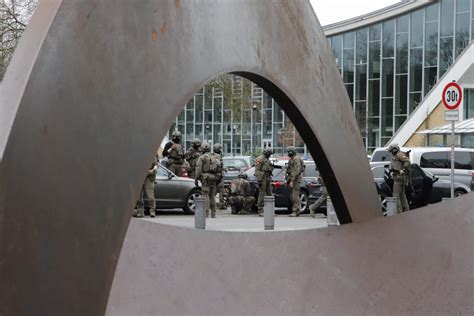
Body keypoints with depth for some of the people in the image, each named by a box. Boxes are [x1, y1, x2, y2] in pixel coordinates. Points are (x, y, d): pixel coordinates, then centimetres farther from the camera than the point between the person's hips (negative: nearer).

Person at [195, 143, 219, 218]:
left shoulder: (202, 157, -3)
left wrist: (196, 179, -6)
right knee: (212, 195, 10)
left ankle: (206, 213, -13)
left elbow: (198, 169, -9)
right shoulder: (214, 157, 16)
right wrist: (217, 180, 19)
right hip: (213, 178, 6)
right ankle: (213, 214, 10)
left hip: (205, 177, -6)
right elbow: (218, 169, 14)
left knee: (206, 195, -7)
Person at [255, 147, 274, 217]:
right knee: (262, 194, -8)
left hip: (267, 179, 9)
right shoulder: (260, 159, -9)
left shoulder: (267, 160, 20)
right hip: (262, 179, -9)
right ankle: (260, 211, -6)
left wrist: (269, 179, 22)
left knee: (269, 194, 7)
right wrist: (259, 179, -23)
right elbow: (257, 170, -16)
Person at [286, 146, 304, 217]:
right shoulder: (291, 159, 18)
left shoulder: (296, 159, -14)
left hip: (296, 179, -10)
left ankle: (295, 211, -10)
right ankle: (296, 211, 15)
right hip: (292, 179, 10)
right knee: (293, 196, 10)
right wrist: (288, 179, 19)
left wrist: (292, 181, -24)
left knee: (295, 196, -11)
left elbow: (296, 171, -21)